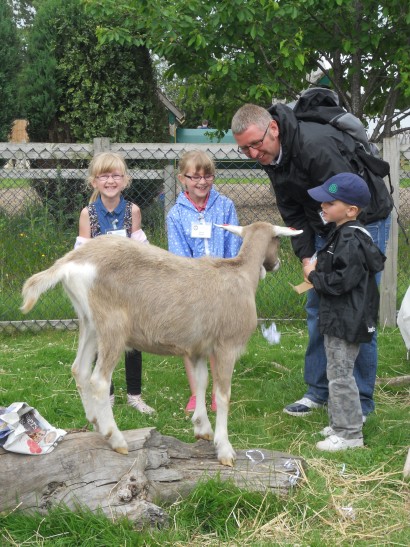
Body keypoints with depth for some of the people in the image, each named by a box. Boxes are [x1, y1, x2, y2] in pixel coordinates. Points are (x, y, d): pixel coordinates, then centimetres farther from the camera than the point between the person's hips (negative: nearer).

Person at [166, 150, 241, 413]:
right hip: (190, 288, 0)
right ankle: (195, 394, 17)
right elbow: (178, 255, -7)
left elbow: (234, 246, -1)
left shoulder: (225, 206, -2)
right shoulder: (176, 214, -3)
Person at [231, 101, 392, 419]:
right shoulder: (271, 157, -3)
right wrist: (306, 258, -7)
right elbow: (293, 214, 5)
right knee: (318, 310, 9)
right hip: (326, 229, 8)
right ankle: (319, 390, 20)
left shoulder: (316, 145, -31)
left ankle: (361, 401, 1)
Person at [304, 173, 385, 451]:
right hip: (339, 320, 11)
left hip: (346, 322, -11)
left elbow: (342, 281, -27)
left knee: (340, 374, -4)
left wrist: (314, 275, -13)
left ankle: (350, 433, 3)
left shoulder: (351, 241, -22)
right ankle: (339, 423, 30)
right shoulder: (342, 234, 11)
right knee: (338, 372, 19)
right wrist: (318, 269, 9)